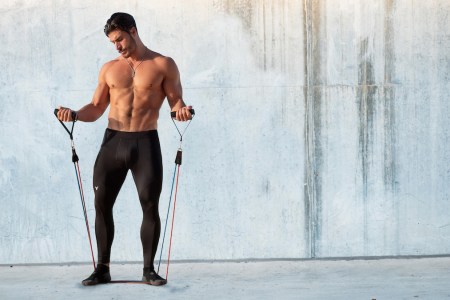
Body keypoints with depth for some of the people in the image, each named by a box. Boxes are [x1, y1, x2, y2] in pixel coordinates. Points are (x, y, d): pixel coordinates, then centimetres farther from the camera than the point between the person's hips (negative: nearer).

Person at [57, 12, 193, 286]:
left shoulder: (163, 65, 2)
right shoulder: (109, 69, 12)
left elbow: (176, 101, 0)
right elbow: (96, 108, 11)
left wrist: (182, 110, -23)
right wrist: (75, 114, -9)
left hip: (146, 142, -3)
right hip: (113, 141, 3)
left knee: (150, 205, -3)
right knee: (102, 204, 1)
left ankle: (149, 269, 8)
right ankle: (103, 268, 11)